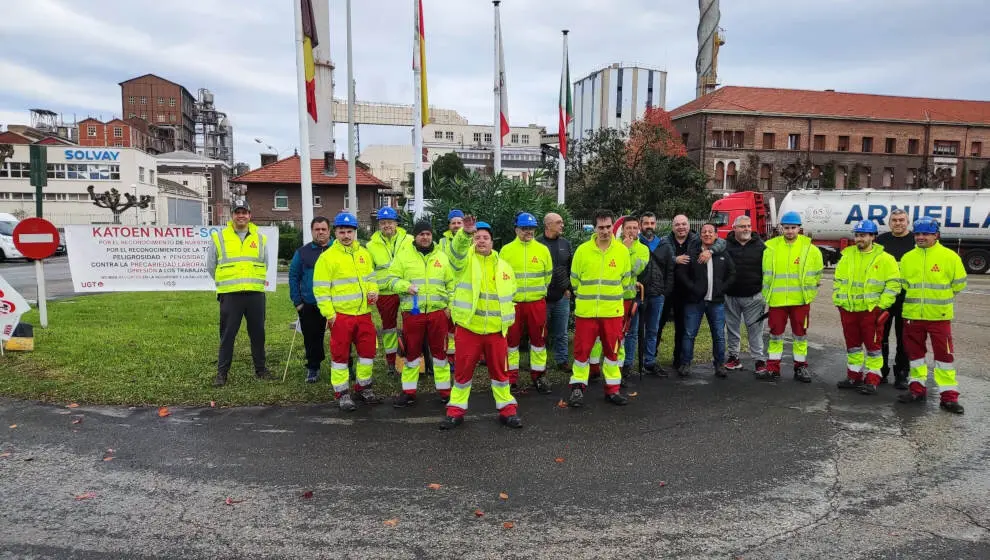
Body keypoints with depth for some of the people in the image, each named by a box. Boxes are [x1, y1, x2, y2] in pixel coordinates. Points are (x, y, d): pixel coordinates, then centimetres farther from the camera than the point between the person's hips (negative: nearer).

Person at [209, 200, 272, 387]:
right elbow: (211, 265, 12)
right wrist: (226, 282, 15)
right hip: (230, 295, -2)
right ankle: (222, 373, 11)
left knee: (258, 334, 9)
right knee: (227, 335, 2)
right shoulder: (219, 237, 3)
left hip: (256, 294, 2)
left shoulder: (260, 238, 10)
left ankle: (261, 369, 21)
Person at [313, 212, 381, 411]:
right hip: (341, 315, -5)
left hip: (364, 313, 5)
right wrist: (329, 313, -13)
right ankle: (341, 393, 15)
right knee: (340, 354, 3)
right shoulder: (327, 256, -6)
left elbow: (371, 277, 21)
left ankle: (363, 388, 28)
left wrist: (373, 290, -1)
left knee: (368, 350, 11)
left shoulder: (364, 253, 11)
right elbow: (321, 288, -8)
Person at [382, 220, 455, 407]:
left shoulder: (442, 256, 9)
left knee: (439, 351, 8)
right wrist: (405, 286, -16)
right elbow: (391, 279, 2)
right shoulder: (403, 256, 3)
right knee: (412, 352, 7)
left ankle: (444, 390, 19)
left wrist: (450, 305, 3)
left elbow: (451, 283, 12)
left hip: (438, 312, 1)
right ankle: (409, 392, 18)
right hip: (412, 312, -1)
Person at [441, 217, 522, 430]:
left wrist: (507, 320, 14)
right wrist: (466, 233, -44)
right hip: (468, 327, -2)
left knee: (499, 370, 11)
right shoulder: (466, 259, 0)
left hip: (496, 330, 2)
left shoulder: (504, 266, 11)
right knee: (463, 371, 7)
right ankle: (456, 410, 21)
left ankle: (507, 409, 24)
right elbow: (458, 248, -24)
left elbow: (509, 295, 20)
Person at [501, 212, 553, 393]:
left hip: (537, 303, 1)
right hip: (512, 303, -1)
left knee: (538, 339, 8)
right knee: (511, 339, 6)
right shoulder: (506, 250, -1)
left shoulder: (543, 249, 3)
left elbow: (548, 275, 12)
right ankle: (511, 377, 17)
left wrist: (538, 291, 12)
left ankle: (539, 375, 21)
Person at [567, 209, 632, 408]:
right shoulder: (582, 250, -4)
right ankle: (577, 388, 16)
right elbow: (575, 278, 7)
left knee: (612, 350, 9)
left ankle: (612, 389, 21)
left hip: (612, 311, 1)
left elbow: (626, 279, 12)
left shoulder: (622, 250, 0)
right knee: (582, 349, 3)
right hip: (585, 310, -1)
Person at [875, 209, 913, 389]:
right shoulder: (882, 240, 9)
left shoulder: (916, 241, 0)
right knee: (881, 335, 8)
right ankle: (881, 371, 19)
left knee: (903, 338, 6)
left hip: (906, 298, -3)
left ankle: (901, 375, 15)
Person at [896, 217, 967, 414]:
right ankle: (917, 388, 25)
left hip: (939, 315, -4)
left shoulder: (949, 256, -5)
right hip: (912, 314, 4)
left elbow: (958, 284, 1)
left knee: (944, 354, -1)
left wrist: (940, 297, 9)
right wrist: (917, 297, 12)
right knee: (914, 352, 12)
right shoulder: (907, 258, 5)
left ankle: (948, 396, 6)